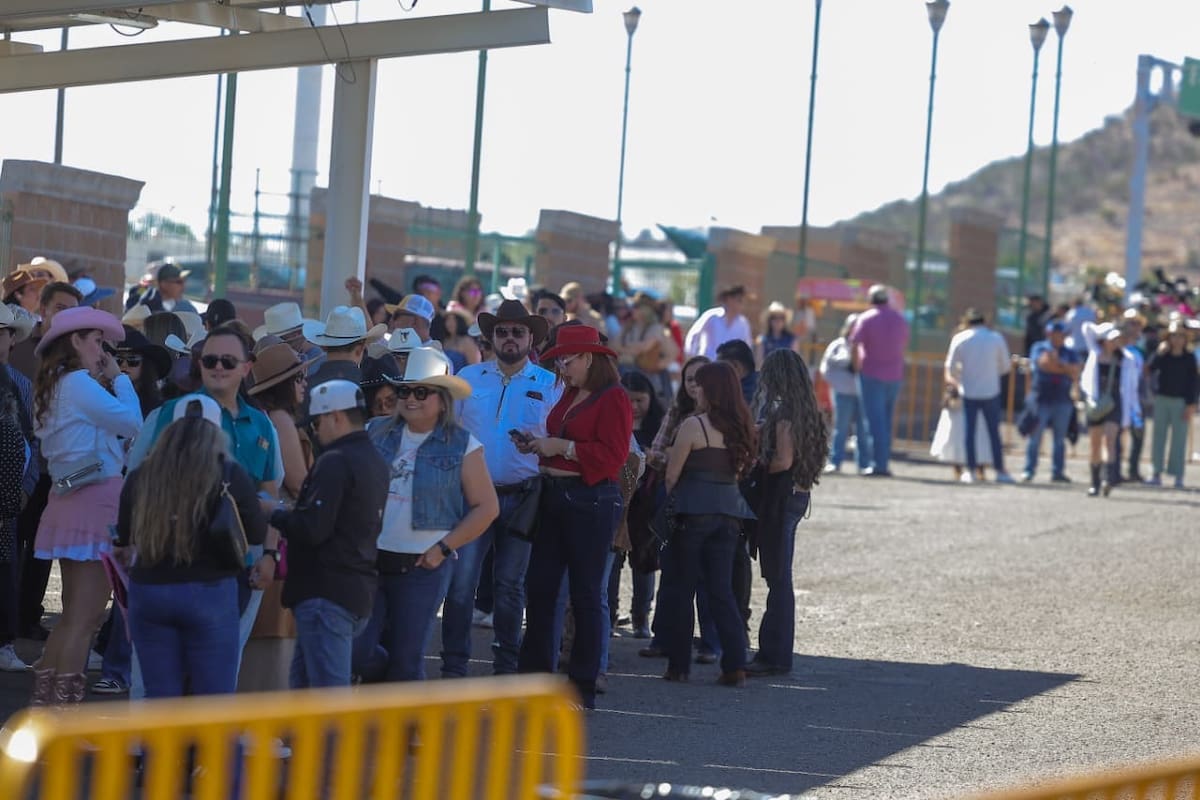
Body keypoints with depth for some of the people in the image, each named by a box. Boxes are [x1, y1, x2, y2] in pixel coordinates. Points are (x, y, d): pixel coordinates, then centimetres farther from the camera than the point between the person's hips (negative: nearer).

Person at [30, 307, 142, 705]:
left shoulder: (54, 387, 19)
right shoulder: (79, 383, -10)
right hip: (95, 497, -10)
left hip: (70, 499, 10)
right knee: (86, 614, -8)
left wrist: (105, 383, 17)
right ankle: (65, 703, -11)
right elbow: (132, 422, -16)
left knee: (74, 613, 16)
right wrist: (118, 378, -2)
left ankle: (44, 702, 17)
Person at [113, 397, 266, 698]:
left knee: (160, 699, 9)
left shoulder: (142, 475, 2)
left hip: (148, 591, 3)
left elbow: (124, 536, 13)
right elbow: (257, 534, -1)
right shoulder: (229, 475, -5)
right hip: (209, 592, -3)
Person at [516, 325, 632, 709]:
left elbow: (612, 455, -18)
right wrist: (538, 445, 9)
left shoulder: (613, 399, -10)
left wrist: (561, 447, -17)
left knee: (586, 594, -1)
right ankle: (534, 674, 14)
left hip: (591, 503, -8)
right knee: (539, 587, 7)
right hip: (555, 497, 8)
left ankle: (583, 687, 5)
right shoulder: (569, 396, 15)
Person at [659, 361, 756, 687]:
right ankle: (735, 665, -1)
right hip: (728, 511, 6)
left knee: (680, 589, 5)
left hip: (693, 512, -6)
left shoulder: (694, 426, -11)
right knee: (722, 590, 8)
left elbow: (672, 474, -7)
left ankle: (678, 664, 8)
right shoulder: (741, 428, 8)